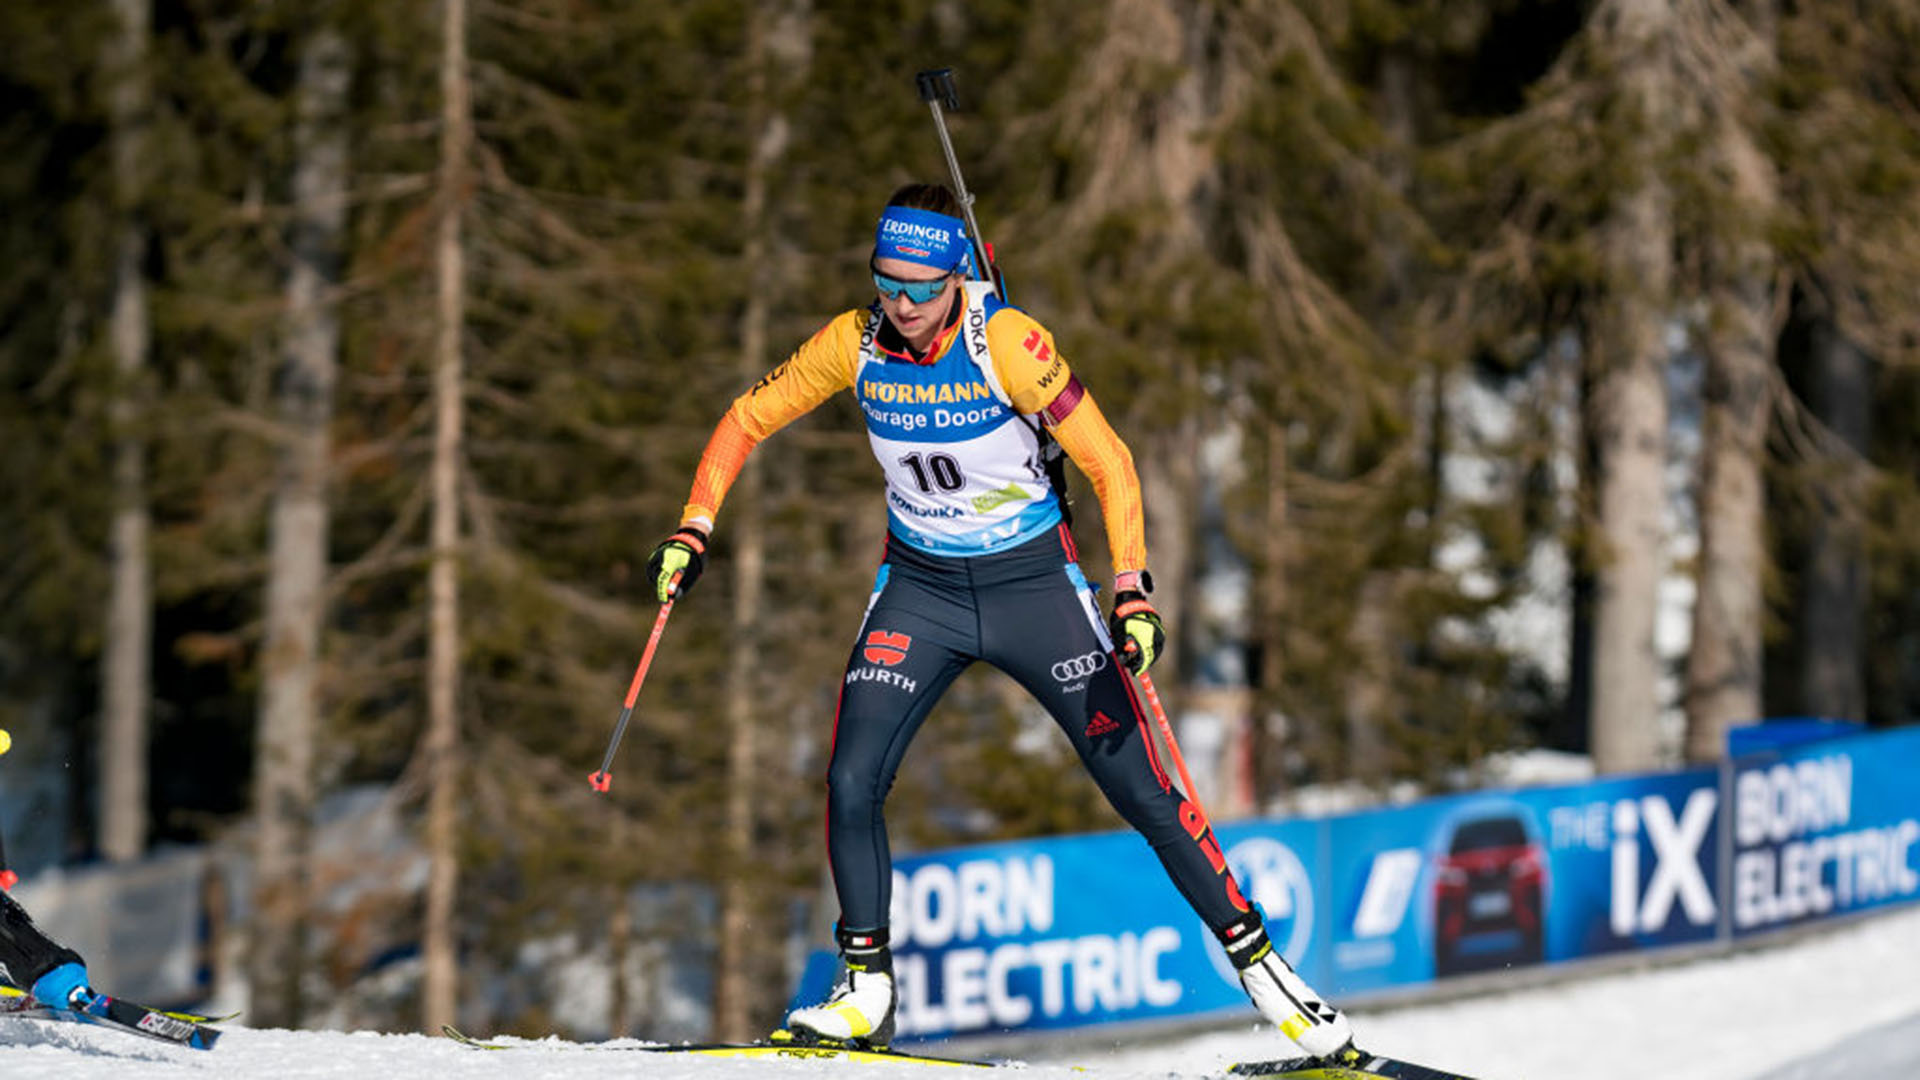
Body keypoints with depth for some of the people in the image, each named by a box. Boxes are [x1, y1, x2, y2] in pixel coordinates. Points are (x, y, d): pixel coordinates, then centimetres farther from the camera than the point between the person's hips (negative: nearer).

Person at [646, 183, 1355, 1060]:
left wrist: (1134, 593, -28)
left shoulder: (1006, 343, -23)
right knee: (852, 781, -12)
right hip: (920, 587, 3)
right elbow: (749, 420, 2)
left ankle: (1258, 962, 8)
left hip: (1035, 584, -3)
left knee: (1142, 792, -5)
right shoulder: (855, 344, -12)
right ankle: (866, 992, 2)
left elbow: (1108, 463, -19)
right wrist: (694, 530, -7)